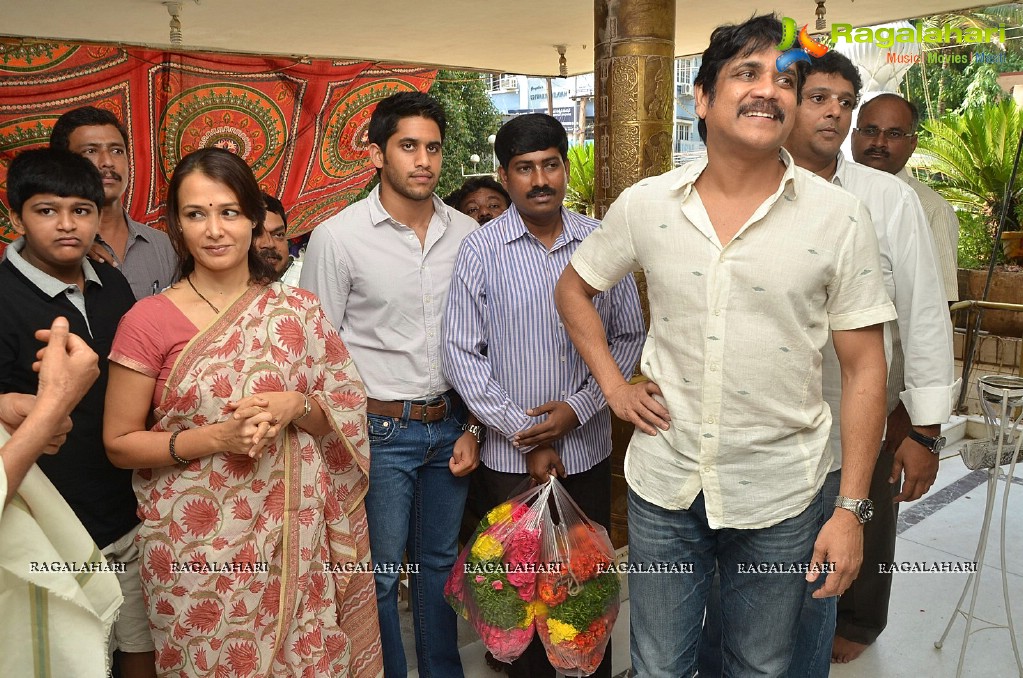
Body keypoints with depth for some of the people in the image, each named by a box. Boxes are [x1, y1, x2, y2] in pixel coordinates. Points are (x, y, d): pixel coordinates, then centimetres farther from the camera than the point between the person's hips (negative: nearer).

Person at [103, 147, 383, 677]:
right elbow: (119, 443, -3)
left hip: (294, 533, 2)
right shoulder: (149, 321, -7)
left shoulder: (297, 309, 0)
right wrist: (216, 437, -17)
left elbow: (348, 410, 5)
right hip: (197, 545, -1)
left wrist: (295, 407, -15)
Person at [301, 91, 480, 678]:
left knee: (441, 561, 18)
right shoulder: (337, 237, -9)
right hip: (378, 430, -3)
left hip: (449, 425, 4)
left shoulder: (467, 233, 1)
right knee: (379, 574, 8)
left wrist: (473, 427, 6)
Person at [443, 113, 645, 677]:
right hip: (510, 457, -1)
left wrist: (578, 409, -9)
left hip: (589, 448, 2)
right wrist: (527, 438, -9)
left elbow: (628, 338, 4)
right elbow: (461, 355, -8)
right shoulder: (480, 250, -6)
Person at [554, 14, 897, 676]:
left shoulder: (840, 218, -8)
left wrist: (852, 510, -7)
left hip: (780, 497, -1)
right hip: (663, 483, 1)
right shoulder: (645, 204, -4)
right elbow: (574, 289, 12)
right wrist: (614, 385, 1)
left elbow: (865, 370, -5)